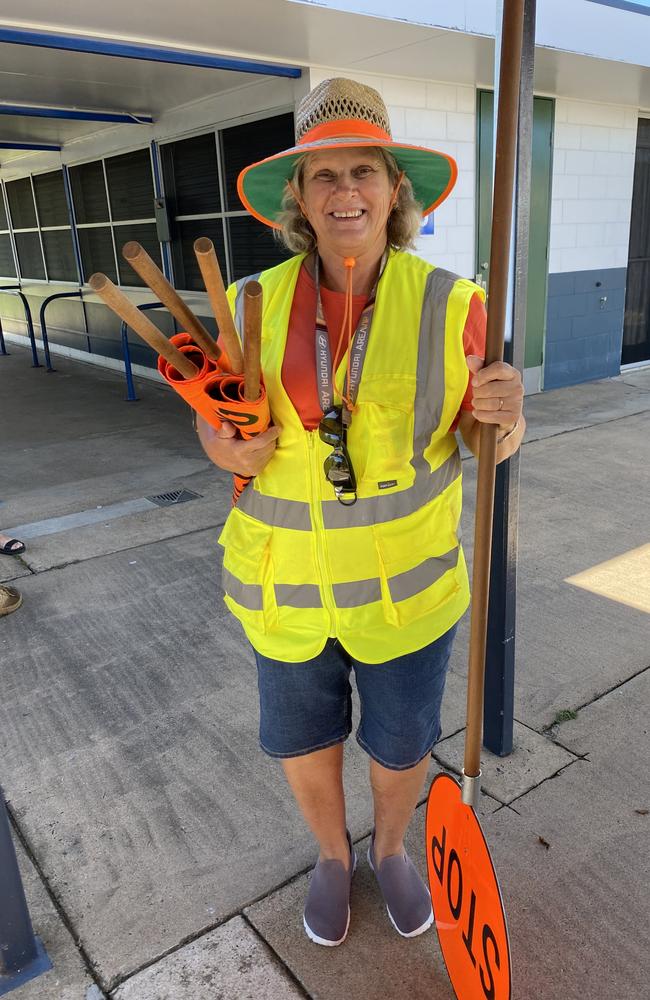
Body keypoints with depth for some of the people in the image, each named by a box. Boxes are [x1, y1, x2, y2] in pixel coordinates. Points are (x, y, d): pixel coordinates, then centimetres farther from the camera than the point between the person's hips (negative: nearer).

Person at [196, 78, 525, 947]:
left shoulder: (447, 304, -12)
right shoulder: (260, 303, -8)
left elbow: (485, 438, -3)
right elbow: (229, 426, 1)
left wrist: (508, 413, -27)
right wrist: (230, 455, -23)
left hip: (403, 574, -1)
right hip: (288, 572, 2)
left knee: (402, 743, 18)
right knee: (303, 740, 20)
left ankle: (391, 847, 53)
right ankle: (332, 853, 52)